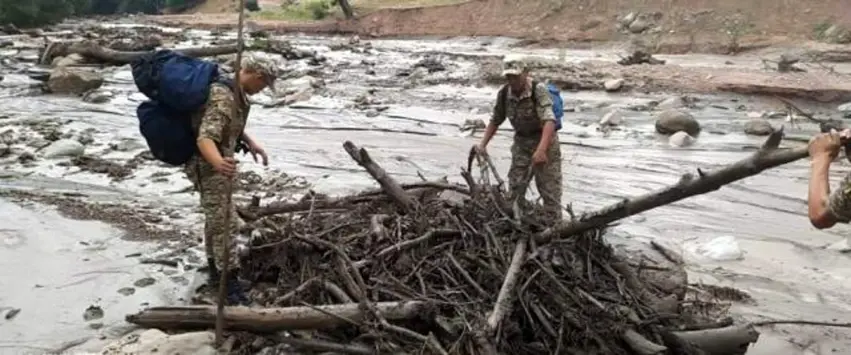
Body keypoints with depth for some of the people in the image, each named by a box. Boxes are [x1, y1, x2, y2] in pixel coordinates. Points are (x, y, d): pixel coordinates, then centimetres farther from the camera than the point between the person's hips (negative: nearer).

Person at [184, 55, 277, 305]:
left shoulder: (234, 90, 3)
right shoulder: (223, 99, -29)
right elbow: (205, 138, -42)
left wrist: (250, 143, 10)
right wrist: (218, 162, -59)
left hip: (217, 163, 11)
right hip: (208, 166, -11)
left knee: (215, 218, 20)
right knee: (224, 223, -8)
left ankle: (216, 272, 34)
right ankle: (230, 283, -1)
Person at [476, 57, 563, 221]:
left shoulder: (539, 90, -23)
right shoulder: (504, 94, -6)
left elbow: (549, 121, -34)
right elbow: (495, 120, 8)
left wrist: (541, 150, -48)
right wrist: (483, 144, -4)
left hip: (545, 141, -5)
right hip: (521, 143, 5)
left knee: (550, 190, -4)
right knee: (515, 189, 5)